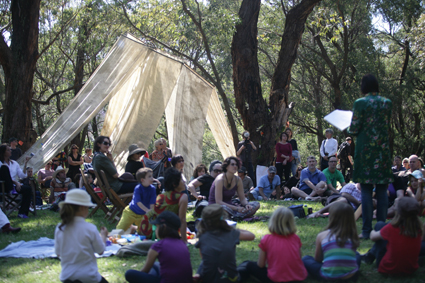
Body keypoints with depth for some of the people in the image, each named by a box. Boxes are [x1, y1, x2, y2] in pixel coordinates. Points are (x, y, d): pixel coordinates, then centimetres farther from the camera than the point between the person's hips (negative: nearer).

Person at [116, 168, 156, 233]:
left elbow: (152, 203, -16)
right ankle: (130, 227, 29)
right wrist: (147, 210, -43)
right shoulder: (137, 188, -24)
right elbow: (138, 202, -32)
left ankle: (134, 228, 33)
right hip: (131, 212, -3)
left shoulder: (152, 189, -15)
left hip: (143, 215, 3)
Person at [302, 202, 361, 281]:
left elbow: (317, 259, 10)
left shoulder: (322, 236, -3)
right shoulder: (353, 237, 0)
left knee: (306, 259, 23)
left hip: (328, 276, -2)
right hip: (350, 275, 2)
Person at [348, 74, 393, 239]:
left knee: (366, 190, 0)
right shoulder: (387, 103, 4)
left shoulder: (360, 103, -7)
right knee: (382, 190, 6)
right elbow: (387, 125, 13)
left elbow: (354, 129, -7)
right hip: (383, 149, 3)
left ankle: (367, 230, 0)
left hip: (365, 149, -3)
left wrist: (350, 129, 14)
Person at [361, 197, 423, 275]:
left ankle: (370, 255, 23)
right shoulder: (418, 229, -14)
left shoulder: (391, 228, -24)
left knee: (380, 224, 6)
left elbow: (373, 237, -3)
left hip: (388, 269, -4)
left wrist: (373, 232, 20)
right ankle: (371, 255, 29)